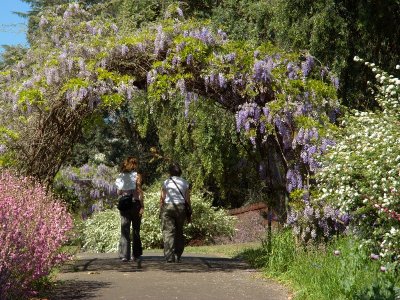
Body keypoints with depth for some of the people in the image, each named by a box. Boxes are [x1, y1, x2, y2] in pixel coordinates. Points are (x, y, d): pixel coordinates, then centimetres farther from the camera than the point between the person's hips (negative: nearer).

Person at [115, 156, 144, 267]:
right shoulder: (137, 176, -5)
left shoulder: (121, 176, 6)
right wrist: (142, 206, -10)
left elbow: (119, 192, 9)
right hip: (135, 203, -3)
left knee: (125, 230, 3)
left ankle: (124, 255, -5)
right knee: (136, 230, 8)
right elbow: (139, 191, -10)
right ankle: (135, 255, 14)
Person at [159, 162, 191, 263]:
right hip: (181, 207, 2)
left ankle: (170, 257, -11)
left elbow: (162, 199, -2)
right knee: (179, 233, 13)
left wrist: (160, 211, 5)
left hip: (168, 207, -2)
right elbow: (188, 200, 4)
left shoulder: (166, 182, 0)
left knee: (168, 232, -3)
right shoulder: (185, 183, 5)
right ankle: (177, 256, 15)